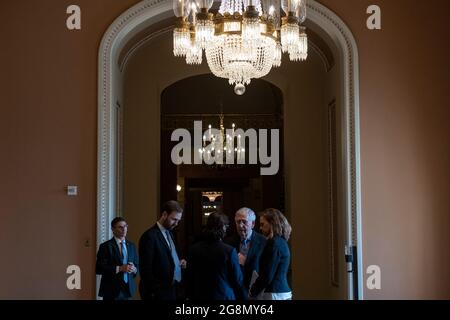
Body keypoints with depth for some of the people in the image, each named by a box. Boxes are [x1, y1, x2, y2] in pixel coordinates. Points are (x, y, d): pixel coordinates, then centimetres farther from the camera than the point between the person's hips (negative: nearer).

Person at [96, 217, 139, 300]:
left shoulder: (131, 245, 11)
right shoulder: (105, 246, -5)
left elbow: (137, 265, 15)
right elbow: (99, 268, -12)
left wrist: (134, 269, -8)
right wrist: (119, 268, -19)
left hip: (127, 289, 5)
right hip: (111, 290, -4)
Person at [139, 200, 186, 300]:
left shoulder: (169, 233, 14)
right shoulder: (150, 236, -13)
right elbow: (146, 269, -15)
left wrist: (179, 262, 3)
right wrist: (152, 293, -15)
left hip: (172, 289, 8)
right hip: (159, 292, -8)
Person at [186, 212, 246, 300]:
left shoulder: (194, 249, -4)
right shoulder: (229, 251, -15)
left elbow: (189, 278, 3)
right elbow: (237, 280, -9)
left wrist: (190, 296, 15)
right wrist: (242, 297, 4)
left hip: (199, 296, 3)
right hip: (224, 296, -3)